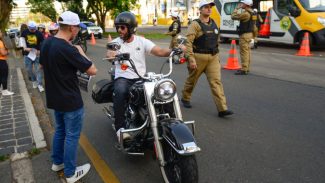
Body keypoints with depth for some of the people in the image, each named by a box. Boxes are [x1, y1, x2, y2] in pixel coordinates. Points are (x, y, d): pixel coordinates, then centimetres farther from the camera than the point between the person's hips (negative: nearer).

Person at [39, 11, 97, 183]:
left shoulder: (46, 43, 1)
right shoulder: (67, 49, -27)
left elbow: (43, 66, 16)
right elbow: (93, 70, -22)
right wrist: (80, 52, -10)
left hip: (54, 98, 9)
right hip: (71, 100, -8)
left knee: (60, 130, 24)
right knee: (72, 136, 6)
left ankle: (57, 162, 40)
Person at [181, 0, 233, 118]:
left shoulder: (213, 23, 12)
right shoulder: (195, 24, -9)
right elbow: (188, 42, -16)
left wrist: (217, 55, 22)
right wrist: (191, 59, -23)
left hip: (213, 57, 5)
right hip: (199, 57, -4)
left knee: (216, 81, -6)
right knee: (192, 80, 13)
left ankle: (222, 109, -9)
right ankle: (185, 98, 39)